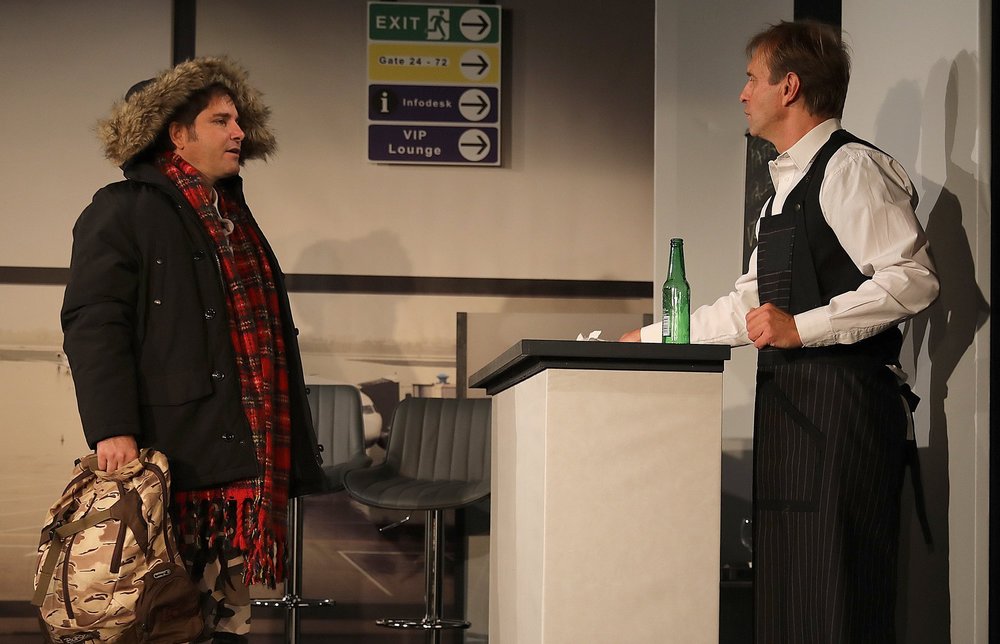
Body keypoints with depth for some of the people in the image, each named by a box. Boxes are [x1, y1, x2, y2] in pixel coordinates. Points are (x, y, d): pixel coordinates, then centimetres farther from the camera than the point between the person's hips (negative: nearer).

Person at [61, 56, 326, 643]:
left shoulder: (235, 215, 22)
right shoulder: (124, 211, -3)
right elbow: (93, 325, -12)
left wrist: (291, 452, 23)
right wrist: (112, 430, -22)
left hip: (244, 457, 7)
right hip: (176, 456, -7)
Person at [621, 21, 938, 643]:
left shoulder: (853, 168, -6)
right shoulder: (786, 188, 24)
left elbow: (914, 279, -16)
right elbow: (750, 306, 29)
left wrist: (801, 328, -18)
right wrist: (651, 338, 25)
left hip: (842, 399, -9)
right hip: (789, 402, 9)